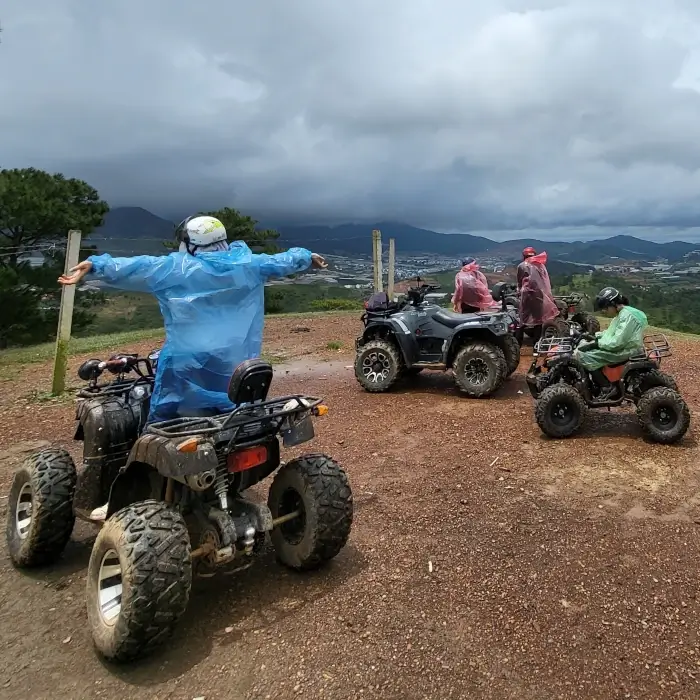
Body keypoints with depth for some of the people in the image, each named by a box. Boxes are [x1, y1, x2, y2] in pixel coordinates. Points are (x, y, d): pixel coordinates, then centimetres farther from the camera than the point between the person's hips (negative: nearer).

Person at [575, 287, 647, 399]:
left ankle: (608, 388, -13)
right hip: (621, 346, 11)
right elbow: (611, 332, 21)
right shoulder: (622, 313, 13)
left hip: (626, 351, -11)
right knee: (582, 349, 8)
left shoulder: (627, 316, -20)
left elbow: (617, 342, -26)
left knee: (584, 356, -19)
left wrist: (596, 343, -20)